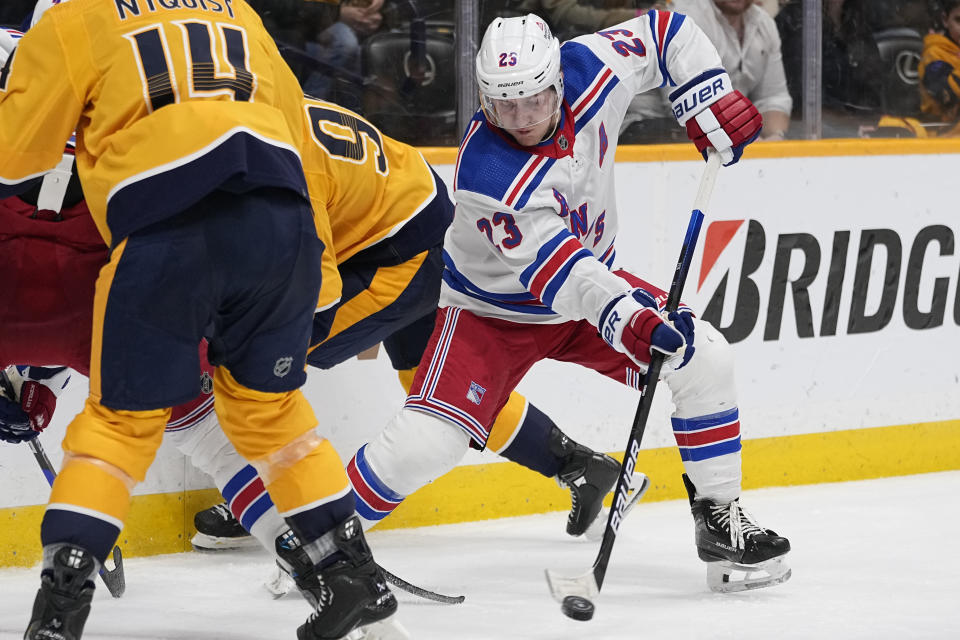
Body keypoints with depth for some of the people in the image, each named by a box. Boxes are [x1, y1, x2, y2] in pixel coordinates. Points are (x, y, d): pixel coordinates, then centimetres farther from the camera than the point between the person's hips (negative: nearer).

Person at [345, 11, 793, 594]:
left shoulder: (587, 68, -19)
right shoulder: (486, 170, -35)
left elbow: (664, 32, -1)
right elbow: (556, 270, -42)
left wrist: (710, 101, -12)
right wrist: (633, 323, -54)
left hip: (594, 282, 6)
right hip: (494, 310, -6)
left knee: (704, 357, -10)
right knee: (425, 443, -21)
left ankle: (720, 517, 4)